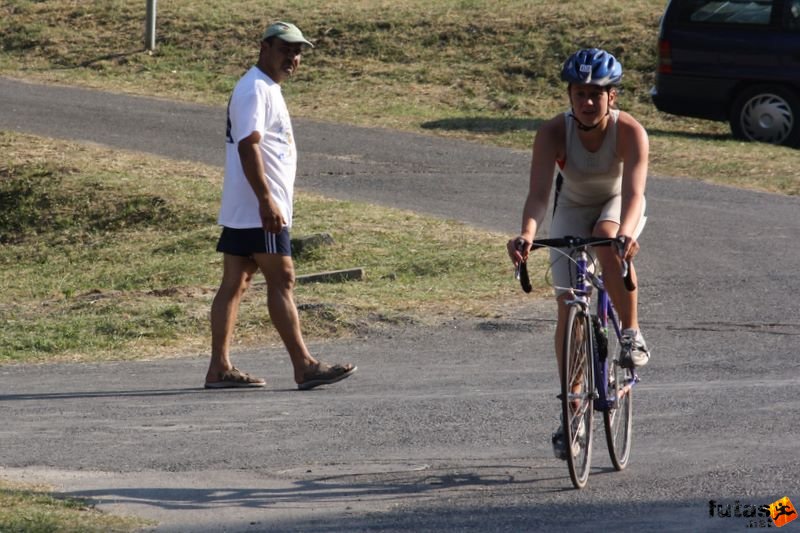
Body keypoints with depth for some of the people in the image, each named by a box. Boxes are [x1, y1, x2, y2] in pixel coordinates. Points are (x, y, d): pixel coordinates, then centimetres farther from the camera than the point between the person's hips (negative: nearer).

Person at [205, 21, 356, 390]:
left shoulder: (268, 89, 20)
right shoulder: (254, 89, -13)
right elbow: (248, 146, -22)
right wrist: (266, 200, -27)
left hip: (242, 212, 10)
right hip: (259, 209, -10)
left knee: (235, 282, 7)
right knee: (281, 280, -9)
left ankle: (219, 368, 7)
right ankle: (304, 367, -9)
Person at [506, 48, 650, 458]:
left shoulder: (630, 131, -31)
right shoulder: (553, 133, -28)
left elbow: (633, 191, -43)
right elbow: (538, 192, -38)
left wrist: (626, 232, -63)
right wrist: (527, 234, -58)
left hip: (617, 205, -2)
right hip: (573, 208, 2)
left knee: (608, 240, -38)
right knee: (568, 305, -7)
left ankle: (631, 333, -17)